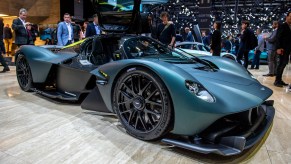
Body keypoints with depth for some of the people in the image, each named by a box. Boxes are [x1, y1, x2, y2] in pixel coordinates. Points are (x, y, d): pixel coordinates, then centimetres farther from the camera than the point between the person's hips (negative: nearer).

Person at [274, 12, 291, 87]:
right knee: (282, 64, -8)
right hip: (282, 49, -7)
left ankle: (279, 80, 13)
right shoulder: (282, 26, -4)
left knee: (283, 64, 8)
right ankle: (277, 81, -3)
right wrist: (278, 48, -22)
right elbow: (278, 38, -12)